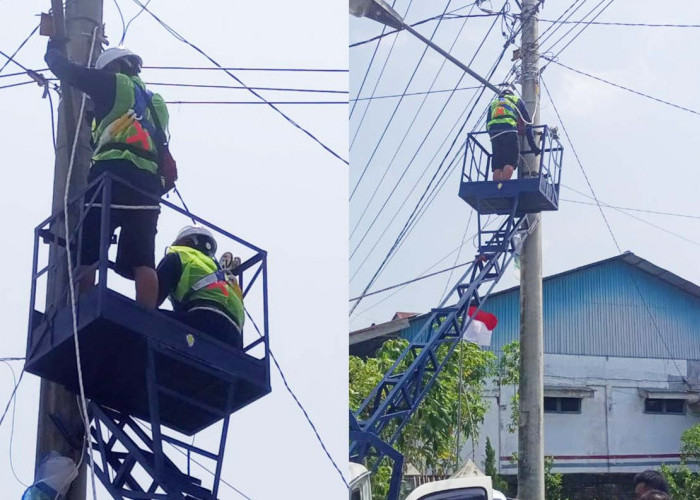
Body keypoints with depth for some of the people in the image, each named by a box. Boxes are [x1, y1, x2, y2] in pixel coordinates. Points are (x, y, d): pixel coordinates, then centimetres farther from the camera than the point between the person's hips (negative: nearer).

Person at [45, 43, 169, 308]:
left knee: (84, 252, -7)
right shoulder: (157, 103, 31)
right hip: (149, 182, 5)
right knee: (142, 261, -6)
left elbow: (65, 70, 18)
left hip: (114, 173, -5)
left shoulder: (116, 84, 13)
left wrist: (53, 50, 39)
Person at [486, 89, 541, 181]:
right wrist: (533, 145, 18)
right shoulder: (517, 101, 28)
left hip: (494, 135, 3)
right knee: (510, 164, -14)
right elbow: (528, 124, 20)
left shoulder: (492, 104, 36)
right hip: (509, 131, -3)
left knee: (497, 167, 0)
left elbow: (488, 126, 24)